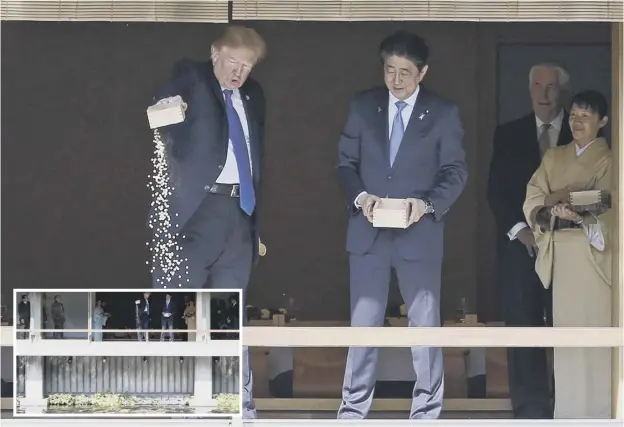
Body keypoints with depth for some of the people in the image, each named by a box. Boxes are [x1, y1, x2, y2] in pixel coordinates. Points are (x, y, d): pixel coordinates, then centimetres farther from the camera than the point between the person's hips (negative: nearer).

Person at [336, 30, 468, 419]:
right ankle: (354, 408, 16)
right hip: (368, 232, 2)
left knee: (425, 324, 5)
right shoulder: (364, 106, 5)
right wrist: (360, 196, -13)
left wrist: (428, 203, -19)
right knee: (364, 322, 8)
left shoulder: (444, 113, -1)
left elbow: (456, 171, -2)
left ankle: (427, 410, 14)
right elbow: (346, 162, 7)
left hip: (419, 233, -2)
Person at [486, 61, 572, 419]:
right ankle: (530, 410, 1)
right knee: (523, 325, -2)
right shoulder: (509, 134, 9)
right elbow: (496, 190, 5)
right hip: (520, 242, 1)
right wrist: (519, 229, -8)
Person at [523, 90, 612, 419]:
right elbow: (533, 198, 7)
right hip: (560, 251, 4)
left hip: (593, 250, -4)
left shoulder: (609, 160, 3)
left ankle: (597, 408, -4)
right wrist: (550, 208, -16)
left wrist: (580, 213, -30)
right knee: (566, 324, 4)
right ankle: (569, 407, 9)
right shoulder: (553, 157, 17)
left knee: (594, 324, -7)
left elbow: (608, 207, -10)